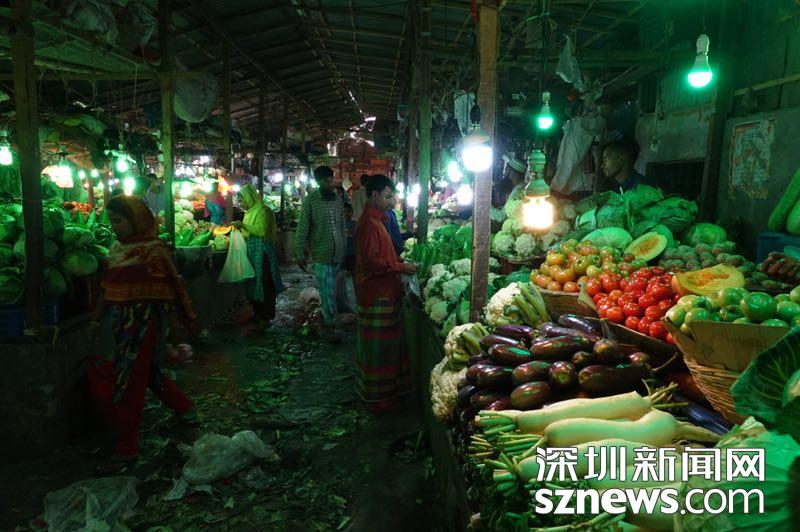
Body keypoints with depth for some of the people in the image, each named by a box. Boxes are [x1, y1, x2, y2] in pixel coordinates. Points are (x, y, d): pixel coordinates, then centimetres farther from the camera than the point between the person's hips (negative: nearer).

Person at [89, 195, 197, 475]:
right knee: (145, 371, 20)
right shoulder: (116, 249, 9)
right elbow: (107, 288, 15)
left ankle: (127, 450, 11)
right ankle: (184, 407, 41)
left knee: (129, 382, -2)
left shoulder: (153, 250, -13)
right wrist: (96, 320, 17)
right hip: (123, 322, 8)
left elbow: (173, 288, -10)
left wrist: (187, 320, -6)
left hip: (144, 322, -8)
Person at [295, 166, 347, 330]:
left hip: (338, 253, 5)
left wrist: (345, 247, 16)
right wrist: (300, 254, -10)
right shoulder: (310, 200, -8)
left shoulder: (338, 199, 7)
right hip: (322, 254, -5)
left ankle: (327, 315, 31)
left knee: (330, 287, 15)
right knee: (327, 291, -1)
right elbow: (302, 228, -8)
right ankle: (331, 320, 10)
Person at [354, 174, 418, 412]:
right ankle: (377, 397, 13)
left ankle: (386, 389, 32)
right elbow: (371, 262, -24)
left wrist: (400, 263, 11)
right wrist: (401, 267, -18)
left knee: (384, 344, 19)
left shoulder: (376, 220, 14)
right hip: (377, 294, -10)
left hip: (383, 292, 10)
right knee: (378, 345, 0)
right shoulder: (369, 224, -19)